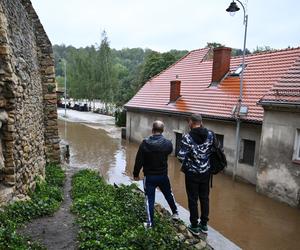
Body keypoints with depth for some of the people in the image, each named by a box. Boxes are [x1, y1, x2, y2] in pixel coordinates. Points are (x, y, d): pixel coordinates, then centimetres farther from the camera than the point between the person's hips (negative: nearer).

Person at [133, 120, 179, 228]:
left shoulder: (145, 144, -18)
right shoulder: (168, 143, -12)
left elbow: (139, 160, -12)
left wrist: (136, 174, 0)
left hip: (149, 176, -2)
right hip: (163, 175, 3)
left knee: (149, 199, 9)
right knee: (169, 194, 24)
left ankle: (150, 222, 14)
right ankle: (175, 213, 40)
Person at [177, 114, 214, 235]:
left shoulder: (187, 137, -19)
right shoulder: (210, 134, -6)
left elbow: (181, 156, -22)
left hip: (192, 173, -4)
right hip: (206, 172, 4)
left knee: (193, 199, 10)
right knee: (204, 198, 17)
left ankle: (194, 226, 23)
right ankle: (204, 224, 31)